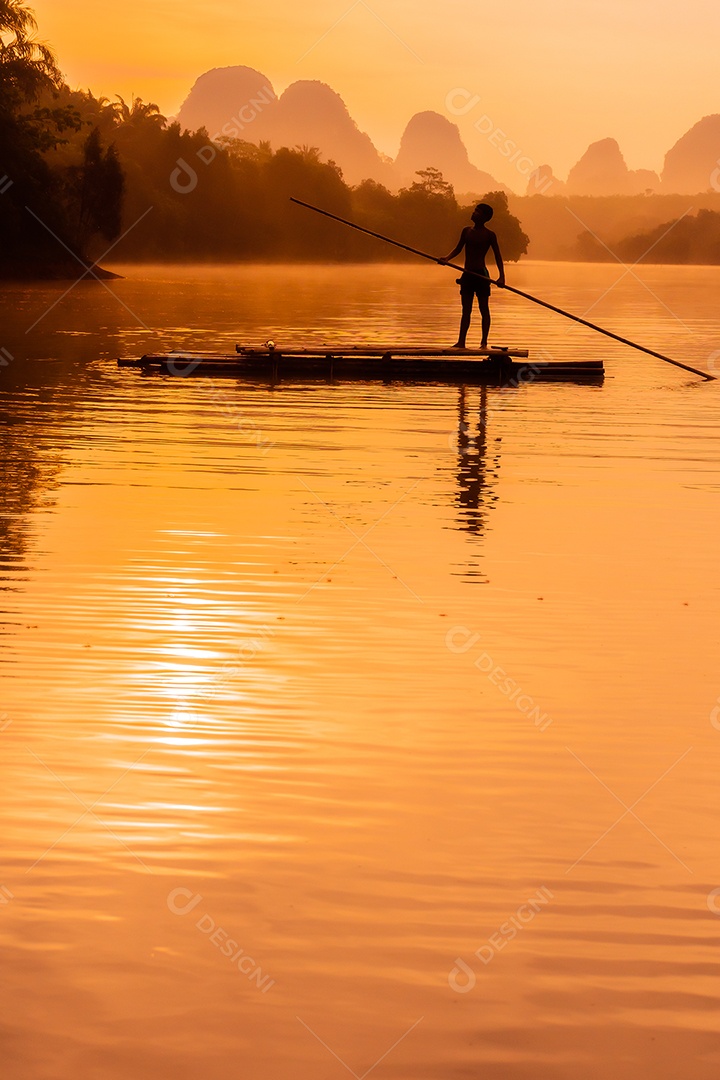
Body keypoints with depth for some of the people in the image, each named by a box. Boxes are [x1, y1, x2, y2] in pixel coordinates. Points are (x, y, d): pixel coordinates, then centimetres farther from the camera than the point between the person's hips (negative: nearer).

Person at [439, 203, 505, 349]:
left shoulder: (489, 235, -4)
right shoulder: (466, 231, 10)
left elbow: (497, 256, -2)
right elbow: (458, 249, 15)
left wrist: (501, 276, -11)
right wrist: (446, 258, -4)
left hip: (481, 274, -5)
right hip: (467, 274, 5)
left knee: (484, 309, 0)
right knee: (466, 310, 7)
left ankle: (484, 343, 3)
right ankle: (461, 342, 7)